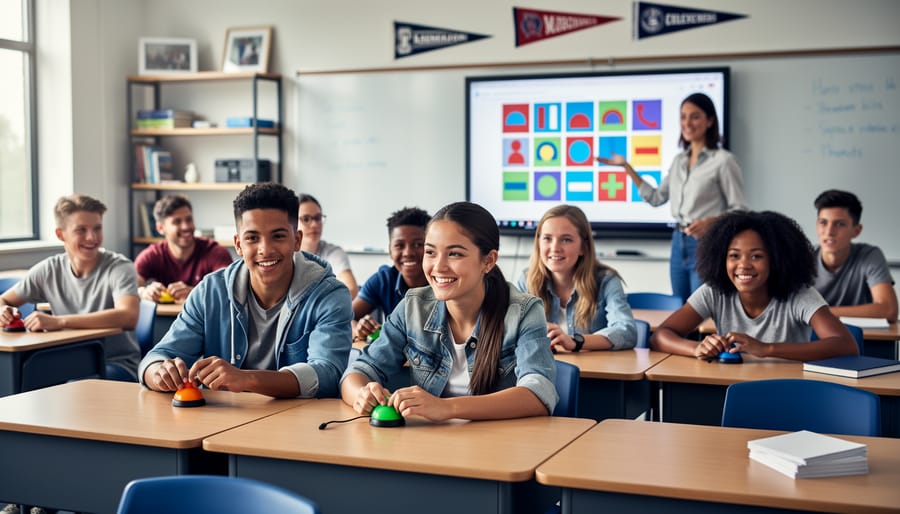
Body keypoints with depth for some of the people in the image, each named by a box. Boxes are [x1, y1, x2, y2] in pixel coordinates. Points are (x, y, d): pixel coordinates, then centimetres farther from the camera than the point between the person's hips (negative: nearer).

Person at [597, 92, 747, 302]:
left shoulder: (723, 160, -8)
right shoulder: (679, 160, 13)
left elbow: (739, 209, -7)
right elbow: (656, 198, 17)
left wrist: (710, 222, -25)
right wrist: (627, 167, 15)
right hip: (679, 243, 7)